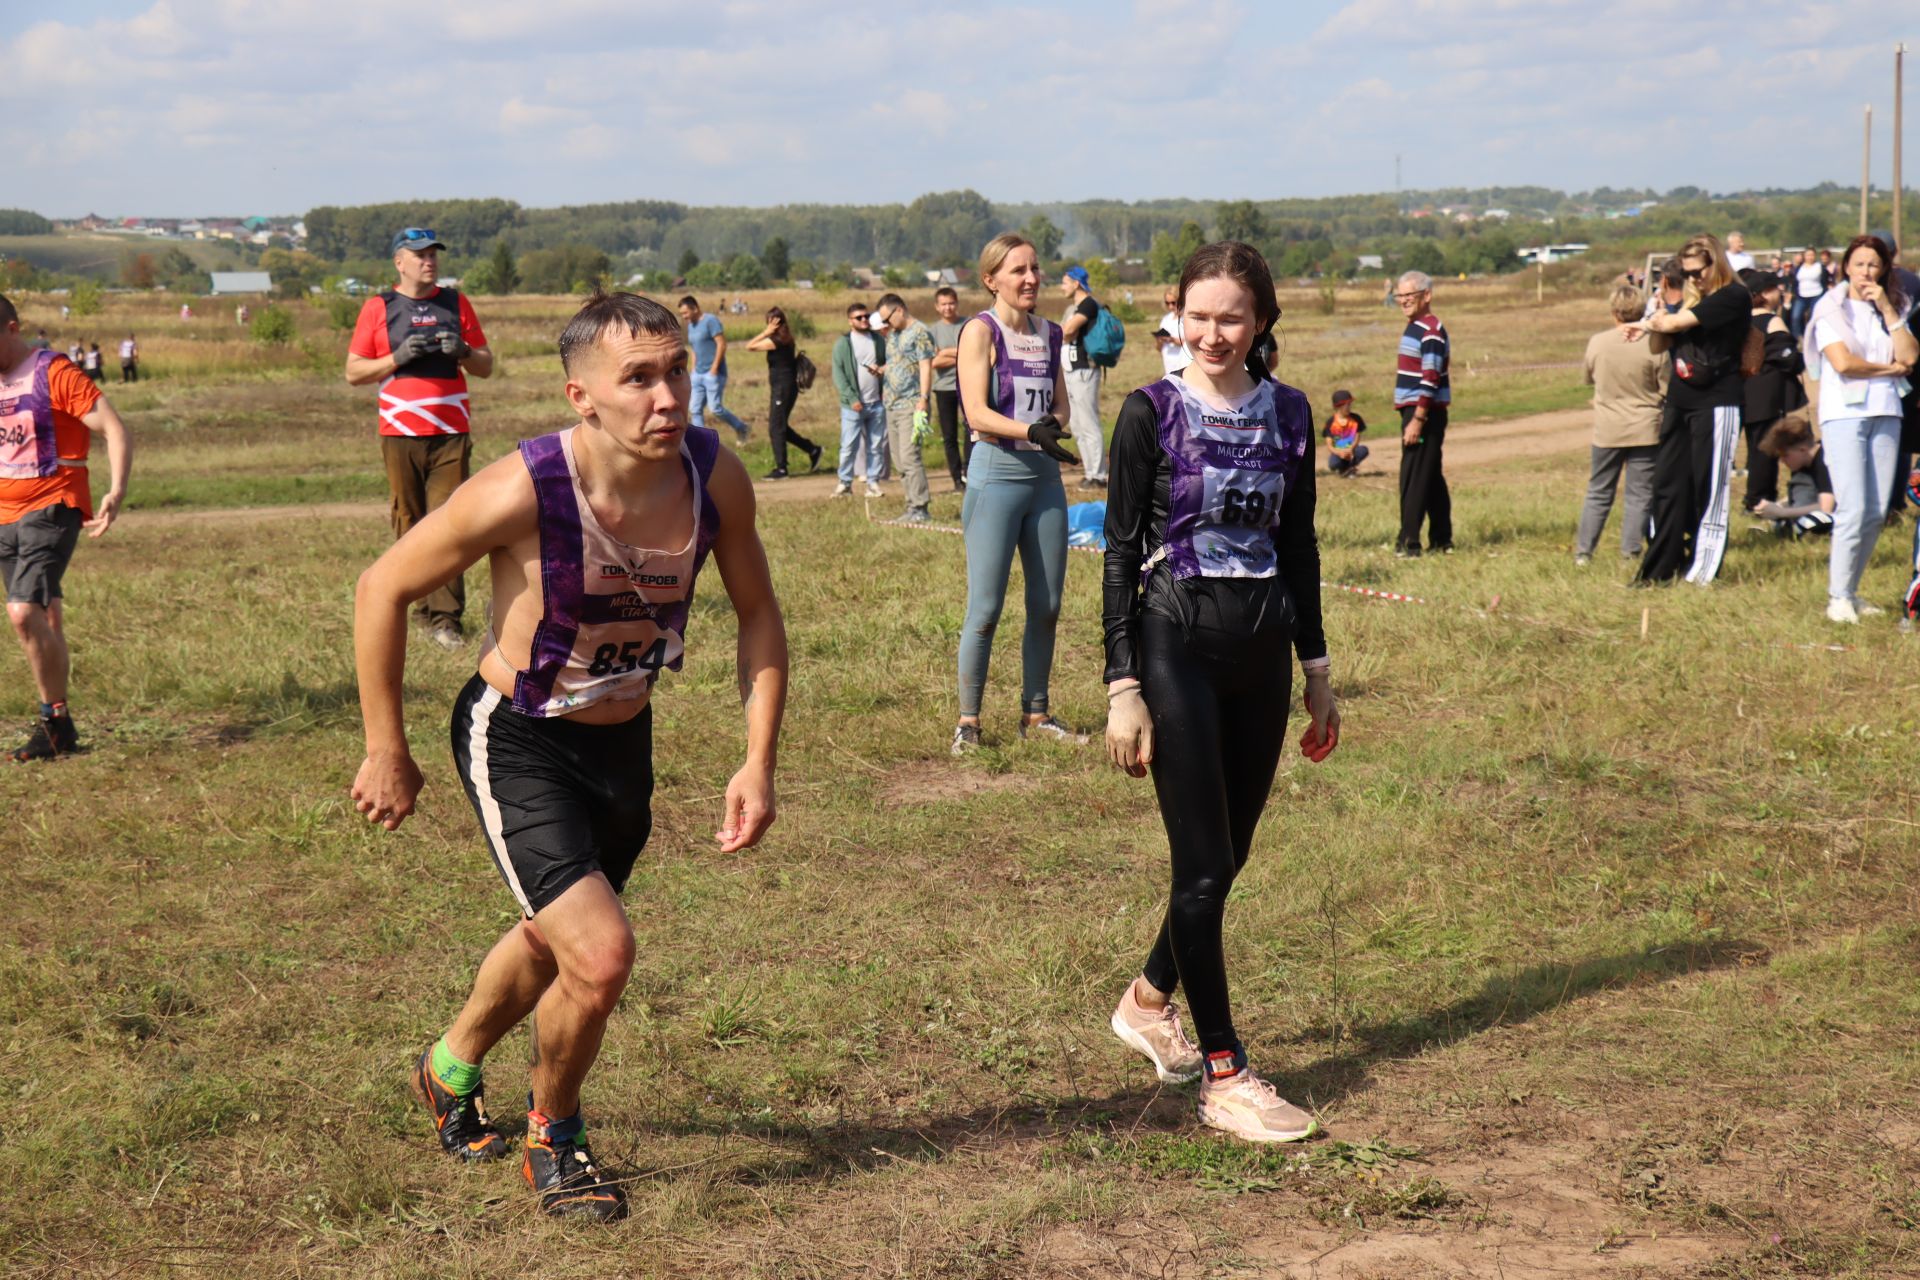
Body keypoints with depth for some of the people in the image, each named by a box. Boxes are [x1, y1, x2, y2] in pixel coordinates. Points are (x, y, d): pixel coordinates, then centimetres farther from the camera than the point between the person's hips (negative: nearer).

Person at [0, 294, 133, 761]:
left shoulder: (54, 373, -10)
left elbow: (115, 430, -13)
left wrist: (116, 492, -25)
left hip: (51, 509, -7)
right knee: (46, 618, 11)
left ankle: (55, 721, -8)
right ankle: (59, 728, 16)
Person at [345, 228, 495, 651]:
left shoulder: (455, 303, 13)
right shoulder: (378, 308, 7)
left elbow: (486, 366, 16)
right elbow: (353, 372, 5)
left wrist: (462, 351, -6)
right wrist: (398, 357, -9)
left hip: (452, 433, 0)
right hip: (401, 435, 0)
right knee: (410, 526, 2)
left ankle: (445, 616, -11)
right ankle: (424, 605, 11)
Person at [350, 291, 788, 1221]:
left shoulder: (715, 476, -16)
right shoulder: (525, 492, -30)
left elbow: (757, 614, 1)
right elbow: (382, 591, -16)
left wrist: (758, 763, -7)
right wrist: (385, 752, -10)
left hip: (624, 741, 6)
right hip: (515, 743, -6)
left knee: (551, 940, 26)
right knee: (601, 953, -19)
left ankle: (450, 1071, 57)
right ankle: (551, 1138, 12)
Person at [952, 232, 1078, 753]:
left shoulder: (1049, 333, 12)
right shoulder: (981, 331, -6)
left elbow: (1061, 405, 14)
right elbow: (977, 414, -14)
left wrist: (1054, 424, -9)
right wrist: (1031, 430, -28)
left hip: (1045, 475, 6)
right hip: (996, 474, -6)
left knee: (1046, 605, 9)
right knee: (985, 608, -5)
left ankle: (1035, 713, 21)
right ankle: (968, 719, 5)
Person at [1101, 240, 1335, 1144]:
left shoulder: (1287, 413, 6)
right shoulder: (1151, 412, -6)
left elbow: (1298, 546, 13)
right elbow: (1120, 553, -6)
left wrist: (1317, 673, 13)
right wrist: (1122, 688, -11)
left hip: (1262, 650, 5)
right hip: (1176, 644, -5)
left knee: (1228, 855, 12)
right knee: (1204, 865, -5)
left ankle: (1148, 1000, 36)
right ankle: (1223, 1077, 2)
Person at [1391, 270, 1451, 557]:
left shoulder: (1431, 331, -14)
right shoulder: (1414, 327, 16)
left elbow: (1430, 380, -20)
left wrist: (1417, 420, -24)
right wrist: (1413, 418, 18)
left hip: (1425, 413, -10)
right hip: (1414, 411, 10)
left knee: (1414, 479, -9)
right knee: (1431, 478, 13)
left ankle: (1409, 543, -8)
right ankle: (1442, 541, 19)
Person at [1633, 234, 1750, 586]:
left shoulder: (1734, 296, -9)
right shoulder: (1689, 298, 15)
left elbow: (1681, 322, -16)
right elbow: (1659, 345, 16)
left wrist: (1652, 322, 4)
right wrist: (1657, 323, -5)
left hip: (1716, 404, -7)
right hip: (1679, 403, 7)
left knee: (1708, 489, -2)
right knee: (1667, 485, 6)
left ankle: (1702, 570, 4)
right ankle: (1660, 568, 11)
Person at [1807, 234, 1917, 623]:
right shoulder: (1831, 310, 1)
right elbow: (1843, 362, -12)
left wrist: (1888, 311, -3)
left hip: (1885, 414, 5)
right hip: (1844, 413, -5)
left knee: (1877, 513, 2)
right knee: (1853, 510, -12)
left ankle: (1849, 589, 13)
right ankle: (1838, 598, -5)